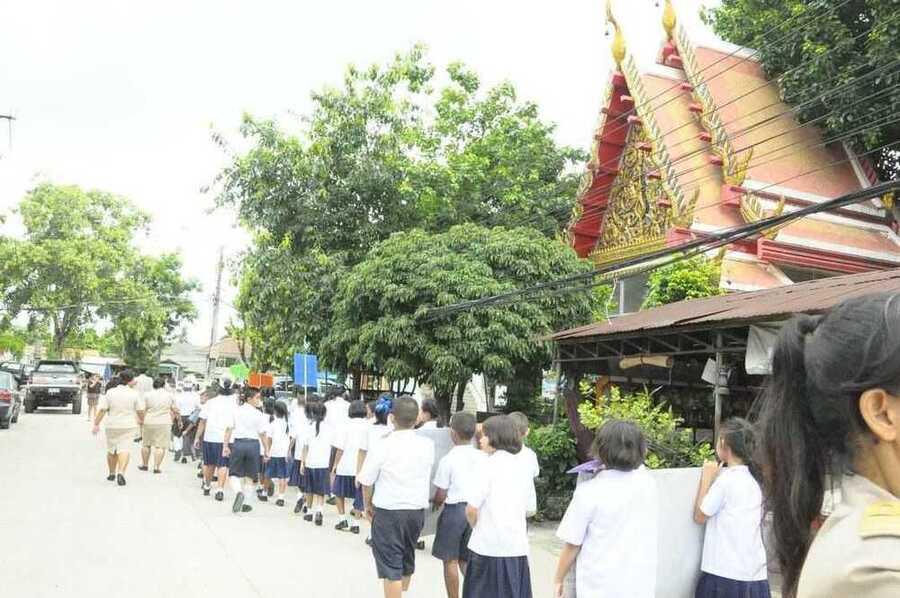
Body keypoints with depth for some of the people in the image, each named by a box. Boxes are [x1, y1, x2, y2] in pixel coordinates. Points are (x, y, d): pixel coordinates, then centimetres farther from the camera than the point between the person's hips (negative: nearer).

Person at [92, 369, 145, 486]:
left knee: (111, 450, 17)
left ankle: (112, 473, 30)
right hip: (129, 425, -2)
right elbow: (140, 411, -1)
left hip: (112, 425, 2)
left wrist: (96, 424, 1)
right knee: (124, 449, -3)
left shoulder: (110, 392, -3)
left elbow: (102, 410, -6)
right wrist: (141, 420, 18)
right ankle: (121, 472, -21)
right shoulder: (134, 394, -6)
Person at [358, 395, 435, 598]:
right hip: (417, 510, 5)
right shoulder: (428, 445, -5)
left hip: (388, 511, -5)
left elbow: (367, 482, -7)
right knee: (407, 558, 23)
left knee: (390, 563, 4)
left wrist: (368, 505, 11)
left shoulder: (382, 447, -16)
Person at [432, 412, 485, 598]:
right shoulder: (483, 457, -2)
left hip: (454, 510, -5)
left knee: (451, 560, 10)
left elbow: (441, 495, -8)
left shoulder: (448, 459, -14)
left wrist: (435, 503, 13)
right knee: (466, 559, 19)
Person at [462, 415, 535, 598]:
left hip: (489, 547, -5)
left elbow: (471, 508, -14)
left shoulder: (490, 464, -11)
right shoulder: (521, 467, 6)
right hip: (517, 547, 5)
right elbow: (529, 510, 12)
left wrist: (476, 527, 4)